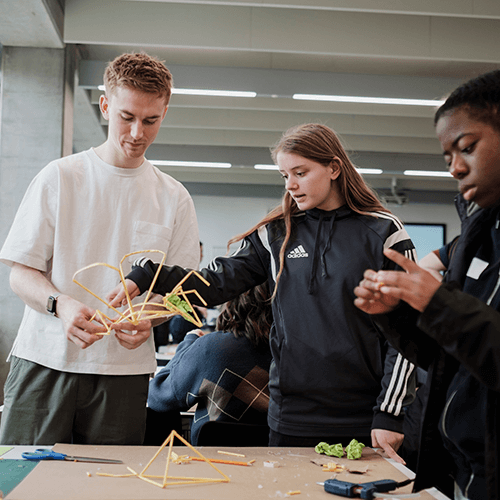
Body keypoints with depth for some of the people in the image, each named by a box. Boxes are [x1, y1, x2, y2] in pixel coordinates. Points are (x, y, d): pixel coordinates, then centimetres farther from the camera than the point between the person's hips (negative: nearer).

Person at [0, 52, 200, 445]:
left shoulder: (174, 198, 8)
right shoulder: (59, 177, 4)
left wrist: (147, 318, -14)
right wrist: (61, 305, -18)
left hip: (124, 371, 1)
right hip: (45, 359, -1)